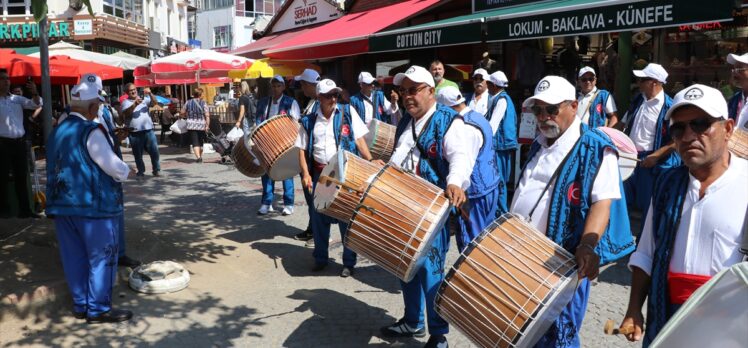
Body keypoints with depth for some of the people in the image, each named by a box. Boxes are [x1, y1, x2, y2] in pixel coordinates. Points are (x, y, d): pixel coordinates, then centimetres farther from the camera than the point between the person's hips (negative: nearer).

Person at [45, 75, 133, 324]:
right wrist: (126, 171, 4)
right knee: (102, 256, 1)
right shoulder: (90, 131, -15)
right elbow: (111, 164, -16)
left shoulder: (57, 132, 10)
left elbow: (59, 166, 17)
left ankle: (80, 305, 22)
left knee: (75, 257, 13)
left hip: (61, 203, 8)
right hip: (92, 203, -8)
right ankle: (98, 309, 4)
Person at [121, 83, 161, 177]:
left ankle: (156, 170, 9)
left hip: (148, 130, 2)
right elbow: (126, 113, -15)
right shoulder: (126, 102, 3)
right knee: (138, 154, 6)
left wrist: (150, 93, -19)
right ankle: (141, 171, 17)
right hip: (135, 132, -1)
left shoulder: (144, 99, 11)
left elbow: (154, 103, -2)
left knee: (154, 150, -1)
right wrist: (135, 104, -30)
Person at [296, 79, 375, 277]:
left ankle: (349, 262, 15)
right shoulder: (309, 121, 5)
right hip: (320, 174, 2)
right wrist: (306, 174, -5)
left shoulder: (348, 112, 0)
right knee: (318, 217, 11)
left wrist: (370, 162, -13)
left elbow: (359, 141, -1)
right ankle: (320, 258, 29)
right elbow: (302, 150, 7)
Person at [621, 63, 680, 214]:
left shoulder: (668, 107, -15)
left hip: (652, 163, -7)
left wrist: (655, 156, -19)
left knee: (648, 205, 5)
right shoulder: (638, 100, 7)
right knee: (626, 201, 15)